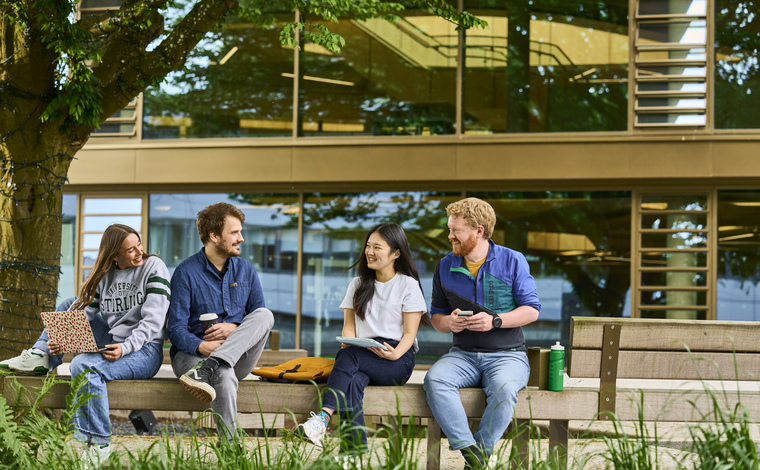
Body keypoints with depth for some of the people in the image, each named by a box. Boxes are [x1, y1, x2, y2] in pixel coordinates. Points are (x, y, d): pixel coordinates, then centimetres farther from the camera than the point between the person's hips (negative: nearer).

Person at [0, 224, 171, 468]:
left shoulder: (154, 267, -7)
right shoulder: (104, 275, 11)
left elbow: (153, 320, -15)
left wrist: (125, 347, -30)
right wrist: (59, 340, -14)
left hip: (145, 350, -7)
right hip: (112, 345, 7)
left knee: (83, 364, -32)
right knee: (71, 305, 11)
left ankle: (97, 444, -28)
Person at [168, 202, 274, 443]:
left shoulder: (246, 270, 12)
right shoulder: (186, 272, -3)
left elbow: (260, 320, 11)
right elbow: (176, 329, -8)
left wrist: (235, 328, -13)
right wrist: (202, 346, -30)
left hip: (238, 357, 4)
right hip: (192, 352, -4)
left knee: (265, 314, -24)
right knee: (224, 376, -39)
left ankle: (207, 369, -40)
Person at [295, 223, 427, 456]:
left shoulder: (408, 285, 6)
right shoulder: (358, 285, 21)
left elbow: (410, 333, -1)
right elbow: (349, 325, 15)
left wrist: (395, 354, -22)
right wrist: (349, 342, -9)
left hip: (398, 360, -4)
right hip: (361, 357, 4)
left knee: (348, 357, -34)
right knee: (354, 381, -34)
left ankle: (323, 418, -47)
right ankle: (356, 447, -47)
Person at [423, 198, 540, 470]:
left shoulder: (512, 261, 1)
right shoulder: (445, 267, 10)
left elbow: (531, 310, 0)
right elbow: (436, 315, 16)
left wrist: (495, 321, -16)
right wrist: (448, 323, -9)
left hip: (507, 354, -3)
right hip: (463, 354, 3)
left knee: (503, 388, -37)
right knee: (434, 379, -30)